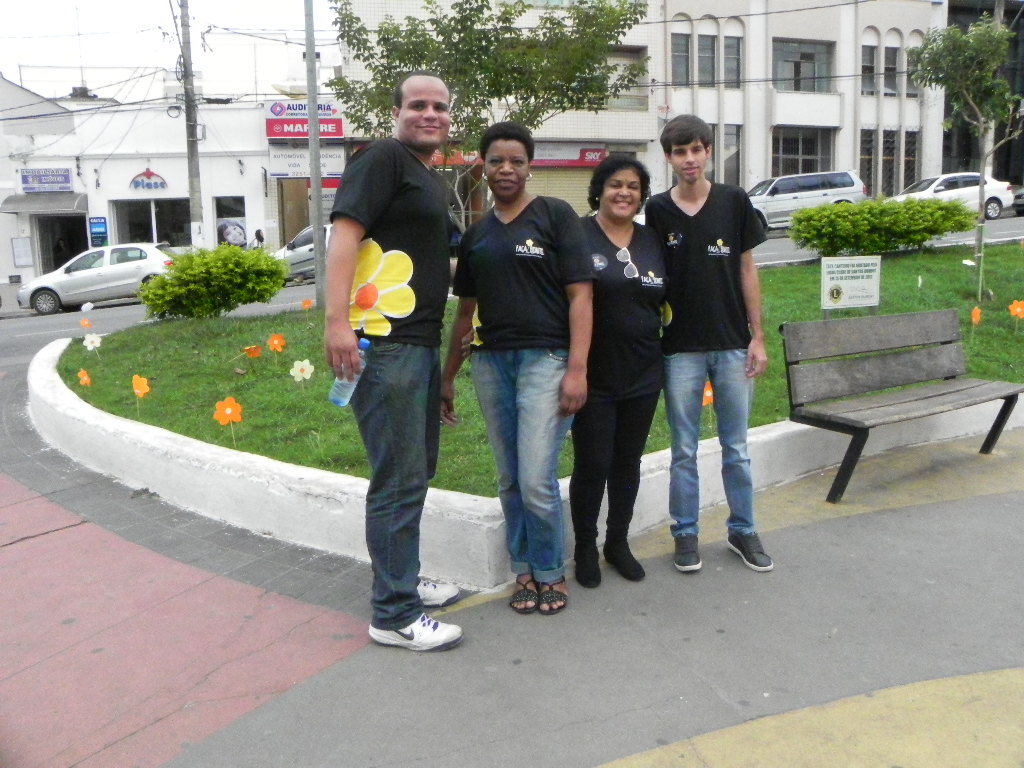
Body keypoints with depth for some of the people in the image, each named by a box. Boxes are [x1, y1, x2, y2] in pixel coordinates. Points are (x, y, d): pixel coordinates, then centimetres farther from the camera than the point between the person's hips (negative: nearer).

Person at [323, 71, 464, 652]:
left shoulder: (434, 180, 21)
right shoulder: (384, 158, -7)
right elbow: (346, 230, -19)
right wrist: (337, 320, -28)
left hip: (422, 343, 10)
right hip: (384, 343, -10)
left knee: (418, 470, 18)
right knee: (399, 479, -5)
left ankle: (404, 580, 34)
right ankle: (394, 614, 6)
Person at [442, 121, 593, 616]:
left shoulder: (555, 215, -1)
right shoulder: (475, 234, 14)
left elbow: (580, 296, -6)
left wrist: (577, 369, -14)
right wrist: (447, 377, 20)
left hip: (544, 358, -5)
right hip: (490, 362, 5)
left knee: (537, 481, -9)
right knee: (510, 480, 9)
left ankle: (551, 573, 13)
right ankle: (524, 570, 25)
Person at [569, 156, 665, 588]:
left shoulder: (652, 241, 10)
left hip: (642, 375, 5)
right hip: (594, 376, -5)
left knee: (628, 463, 14)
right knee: (592, 464, 2)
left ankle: (618, 543, 30)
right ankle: (585, 549, 21)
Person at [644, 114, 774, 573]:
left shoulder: (734, 202, 1)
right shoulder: (657, 210, 0)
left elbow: (747, 271, 3)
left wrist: (757, 337, 0)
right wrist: (653, 332, -1)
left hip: (733, 344, 1)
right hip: (680, 347, 0)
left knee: (736, 446, 10)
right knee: (684, 449, 8)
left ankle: (742, 530, 25)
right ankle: (685, 533, 21)